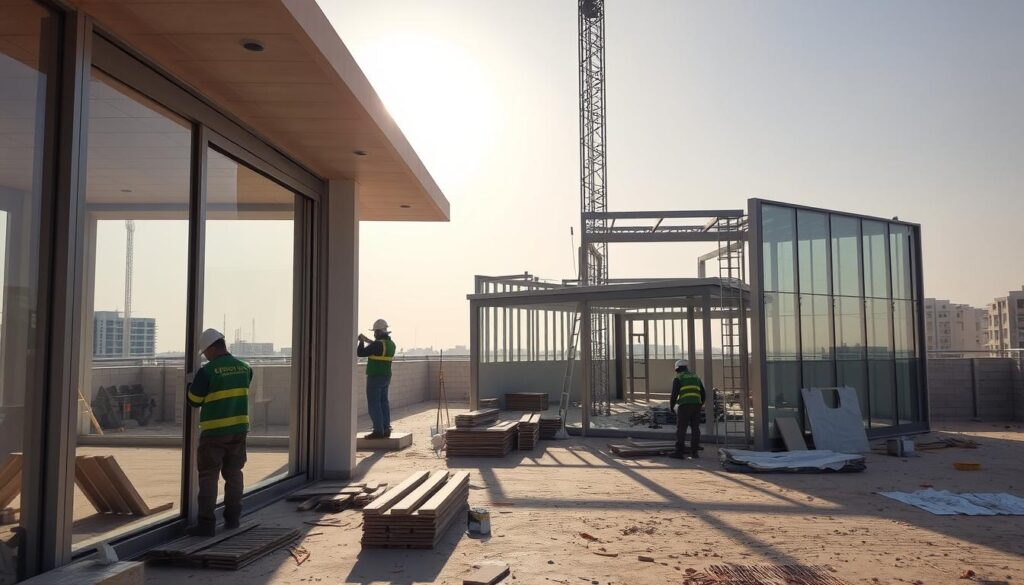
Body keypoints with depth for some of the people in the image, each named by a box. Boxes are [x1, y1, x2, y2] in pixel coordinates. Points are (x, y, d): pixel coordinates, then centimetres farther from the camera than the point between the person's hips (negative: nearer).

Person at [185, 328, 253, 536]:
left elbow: (194, 401, -5)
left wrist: (191, 384, 14)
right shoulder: (244, 368, 2)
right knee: (234, 473, 15)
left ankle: (206, 523, 2)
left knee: (208, 477, 2)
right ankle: (232, 518, 22)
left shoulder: (207, 371, -15)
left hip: (214, 432, -5)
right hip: (239, 429, 5)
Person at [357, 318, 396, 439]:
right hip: (386, 377, 9)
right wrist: (368, 341, 27)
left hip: (375, 377, -9)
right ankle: (386, 429, 15)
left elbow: (360, 353, -15)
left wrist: (362, 341, 2)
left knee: (374, 404, -3)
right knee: (383, 403, 13)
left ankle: (378, 431, -5)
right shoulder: (391, 344, 9)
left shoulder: (378, 344, -18)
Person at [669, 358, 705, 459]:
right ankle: (695, 452, 6)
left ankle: (679, 452, -6)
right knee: (695, 428, 9)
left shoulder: (677, 378, 3)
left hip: (684, 406, -5)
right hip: (696, 405, 5)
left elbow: (674, 394, -6)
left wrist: (672, 405, 8)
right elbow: (703, 393, 18)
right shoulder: (696, 377, 19)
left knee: (681, 429, -2)